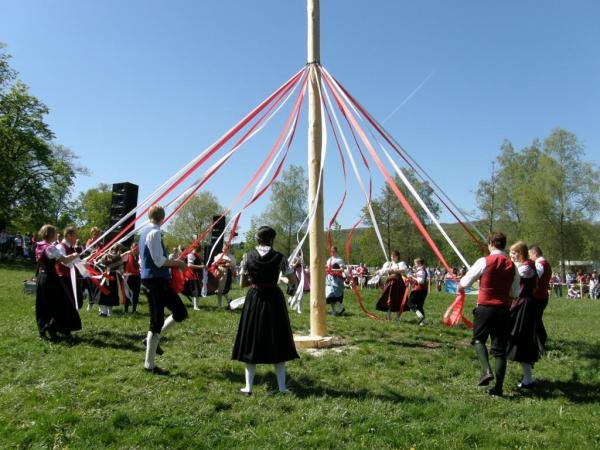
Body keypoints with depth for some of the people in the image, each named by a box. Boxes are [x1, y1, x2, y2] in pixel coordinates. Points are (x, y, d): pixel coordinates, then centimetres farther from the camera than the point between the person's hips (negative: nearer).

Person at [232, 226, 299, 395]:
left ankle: (248, 387, 13)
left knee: (251, 342, 10)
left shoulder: (248, 256, -1)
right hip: (274, 299, -1)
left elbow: (243, 283, 4)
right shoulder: (279, 257, -5)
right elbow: (294, 281, -1)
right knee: (277, 342, 9)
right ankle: (282, 387, 13)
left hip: (254, 300, 1)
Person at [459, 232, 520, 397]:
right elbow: (515, 293, 12)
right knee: (500, 348, 7)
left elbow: (464, 283, 0)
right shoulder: (511, 265, 4)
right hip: (503, 310, 3)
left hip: (485, 307, -3)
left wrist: (460, 286, 21)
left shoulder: (484, 261, -8)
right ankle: (498, 387, 9)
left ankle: (486, 370, -7)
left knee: (478, 339, 16)